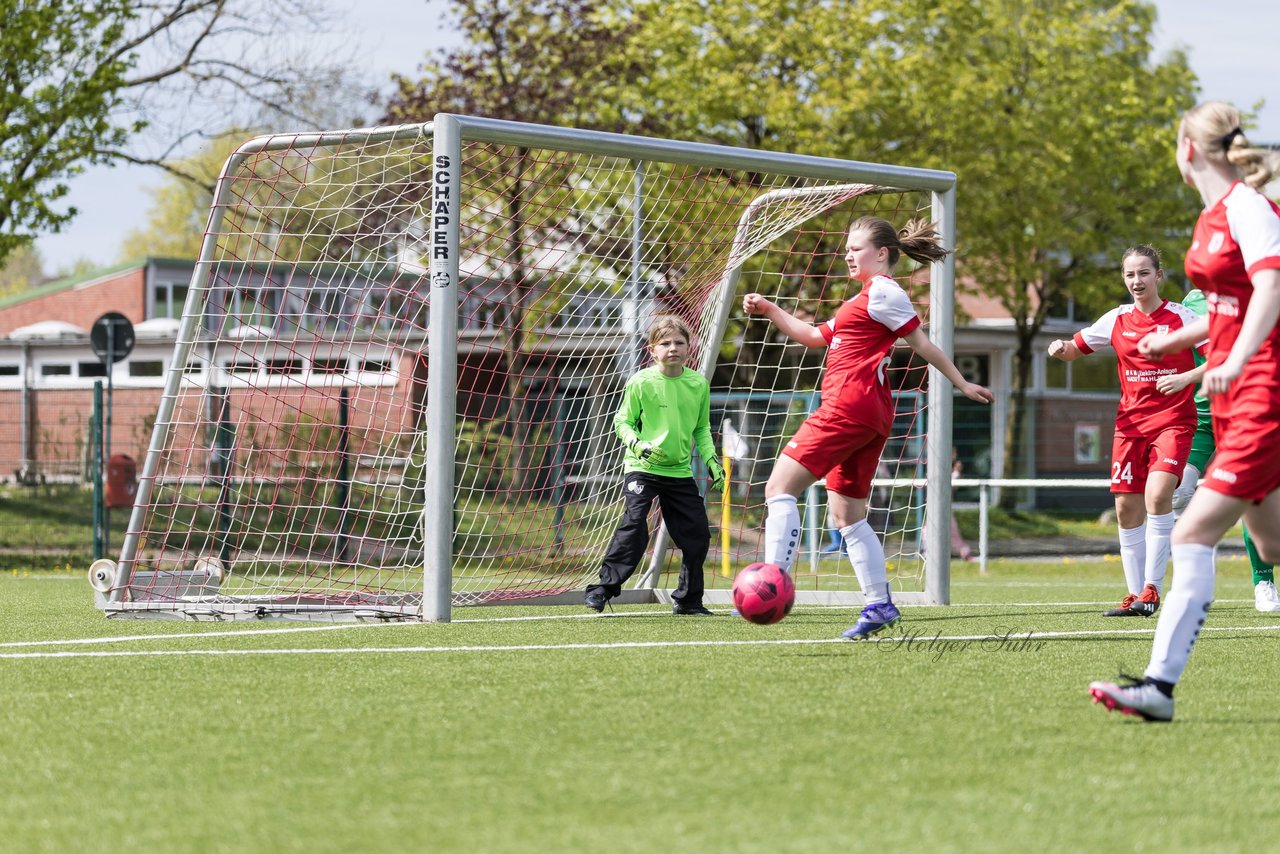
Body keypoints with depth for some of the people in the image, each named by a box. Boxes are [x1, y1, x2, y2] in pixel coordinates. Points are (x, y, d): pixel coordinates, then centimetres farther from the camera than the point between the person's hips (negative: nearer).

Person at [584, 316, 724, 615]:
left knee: (697, 534, 3)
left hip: (680, 471, 4)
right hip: (642, 467, -4)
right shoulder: (641, 382, -9)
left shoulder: (698, 384, 2)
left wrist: (710, 458, 2)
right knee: (633, 525, -20)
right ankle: (603, 589, -12)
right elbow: (623, 422, -2)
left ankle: (687, 599, 19)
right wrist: (637, 444, -19)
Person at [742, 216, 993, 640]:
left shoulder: (882, 291, -4)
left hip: (850, 404, -10)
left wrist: (962, 384, -6)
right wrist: (770, 310, 22)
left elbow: (923, 344, -5)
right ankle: (879, 604, 10)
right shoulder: (866, 298, 27)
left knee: (780, 487, -12)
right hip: (868, 414, 10)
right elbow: (816, 337, 29)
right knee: (846, 515, 12)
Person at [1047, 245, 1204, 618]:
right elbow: (1075, 349, 18)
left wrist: (1189, 376, -22)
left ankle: (1152, 588, -15)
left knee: (1158, 494, -23)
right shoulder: (1117, 320, 7)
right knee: (1126, 507, 1)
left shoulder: (1181, 317, -3)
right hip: (1131, 422, 4)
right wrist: (1060, 348, -6)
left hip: (1173, 420, -4)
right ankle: (1135, 594, 12)